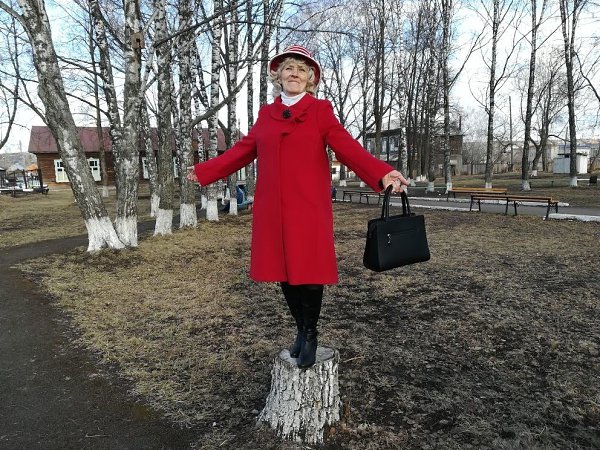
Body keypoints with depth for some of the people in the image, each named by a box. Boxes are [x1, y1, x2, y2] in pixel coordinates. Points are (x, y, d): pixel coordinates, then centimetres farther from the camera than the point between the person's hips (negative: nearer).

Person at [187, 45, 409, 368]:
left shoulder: (321, 110, 5)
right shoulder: (266, 113, 15)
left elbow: (347, 147, -6)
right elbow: (243, 150, 18)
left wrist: (382, 174, -21)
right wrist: (203, 171, 20)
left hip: (309, 207, -3)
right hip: (273, 209, 4)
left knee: (309, 272, -2)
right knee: (283, 271, 8)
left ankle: (311, 336, 20)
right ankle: (300, 331, 27)